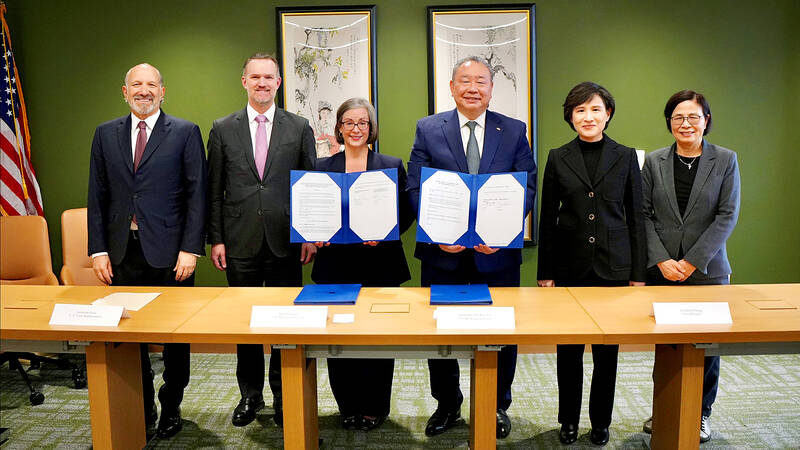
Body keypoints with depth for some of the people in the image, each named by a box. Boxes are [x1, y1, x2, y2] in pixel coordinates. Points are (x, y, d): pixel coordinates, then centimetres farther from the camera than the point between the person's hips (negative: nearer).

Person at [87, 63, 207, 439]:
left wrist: (190, 249, -11)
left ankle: (171, 408, 24)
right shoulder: (106, 134, 11)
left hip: (170, 253, -3)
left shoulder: (185, 133, 1)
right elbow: (97, 197, 10)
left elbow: (197, 196, -4)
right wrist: (98, 249, 3)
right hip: (123, 253, 3)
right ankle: (141, 409, 25)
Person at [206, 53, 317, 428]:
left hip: (285, 242, -1)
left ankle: (283, 395, 22)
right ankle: (250, 394, 26)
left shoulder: (299, 128, 5)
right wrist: (215, 239, 0)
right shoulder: (222, 129, 6)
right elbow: (214, 190, 5)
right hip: (241, 242, 1)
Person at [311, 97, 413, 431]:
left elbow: (406, 214, 3)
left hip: (379, 267, -1)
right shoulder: (322, 168, 9)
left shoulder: (392, 166, 6)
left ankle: (375, 409, 20)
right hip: (336, 268, 1)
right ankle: (348, 407, 22)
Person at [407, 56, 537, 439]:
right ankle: (447, 405, 32)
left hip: (497, 253, 0)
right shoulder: (428, 129, 4)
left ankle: (498, 406, 31)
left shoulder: (514, 131, 5)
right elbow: (415, 188, -1)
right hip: (443, 252, 0)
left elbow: (527, 188, -1)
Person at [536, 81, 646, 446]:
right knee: (568, 349, 8)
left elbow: (636, 218, 4)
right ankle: (568, 420, 26)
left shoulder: (626, 157, 3)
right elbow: (548, 219, 4)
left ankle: (601, 421, 26)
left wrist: (638, 273, 0)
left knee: (607, 350, 8)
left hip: (613, 266, 0)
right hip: (570, 266, 0)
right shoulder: (558, 158, 3)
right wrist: (545, 273, 0)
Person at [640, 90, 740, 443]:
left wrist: (692, 261, -12)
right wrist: (661, 260, -10)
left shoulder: (725, 160, 1)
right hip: (662, 270, 1)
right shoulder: (654, 162, 4)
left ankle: (701, 413, 26)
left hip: (707, 269, -1)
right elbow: (644, 214, 1)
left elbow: (728, 216, -5)